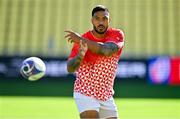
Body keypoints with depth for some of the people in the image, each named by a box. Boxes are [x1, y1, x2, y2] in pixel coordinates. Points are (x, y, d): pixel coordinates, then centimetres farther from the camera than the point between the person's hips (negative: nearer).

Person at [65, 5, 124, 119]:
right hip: (85, 93, -3)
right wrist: (80, 54, -33)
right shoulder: (81, 40, -8)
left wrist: (82, 40, -25)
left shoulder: (117, 34, -6)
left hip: (107, 96, 3)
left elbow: (106, 50, -27)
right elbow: (70, 68, -14)